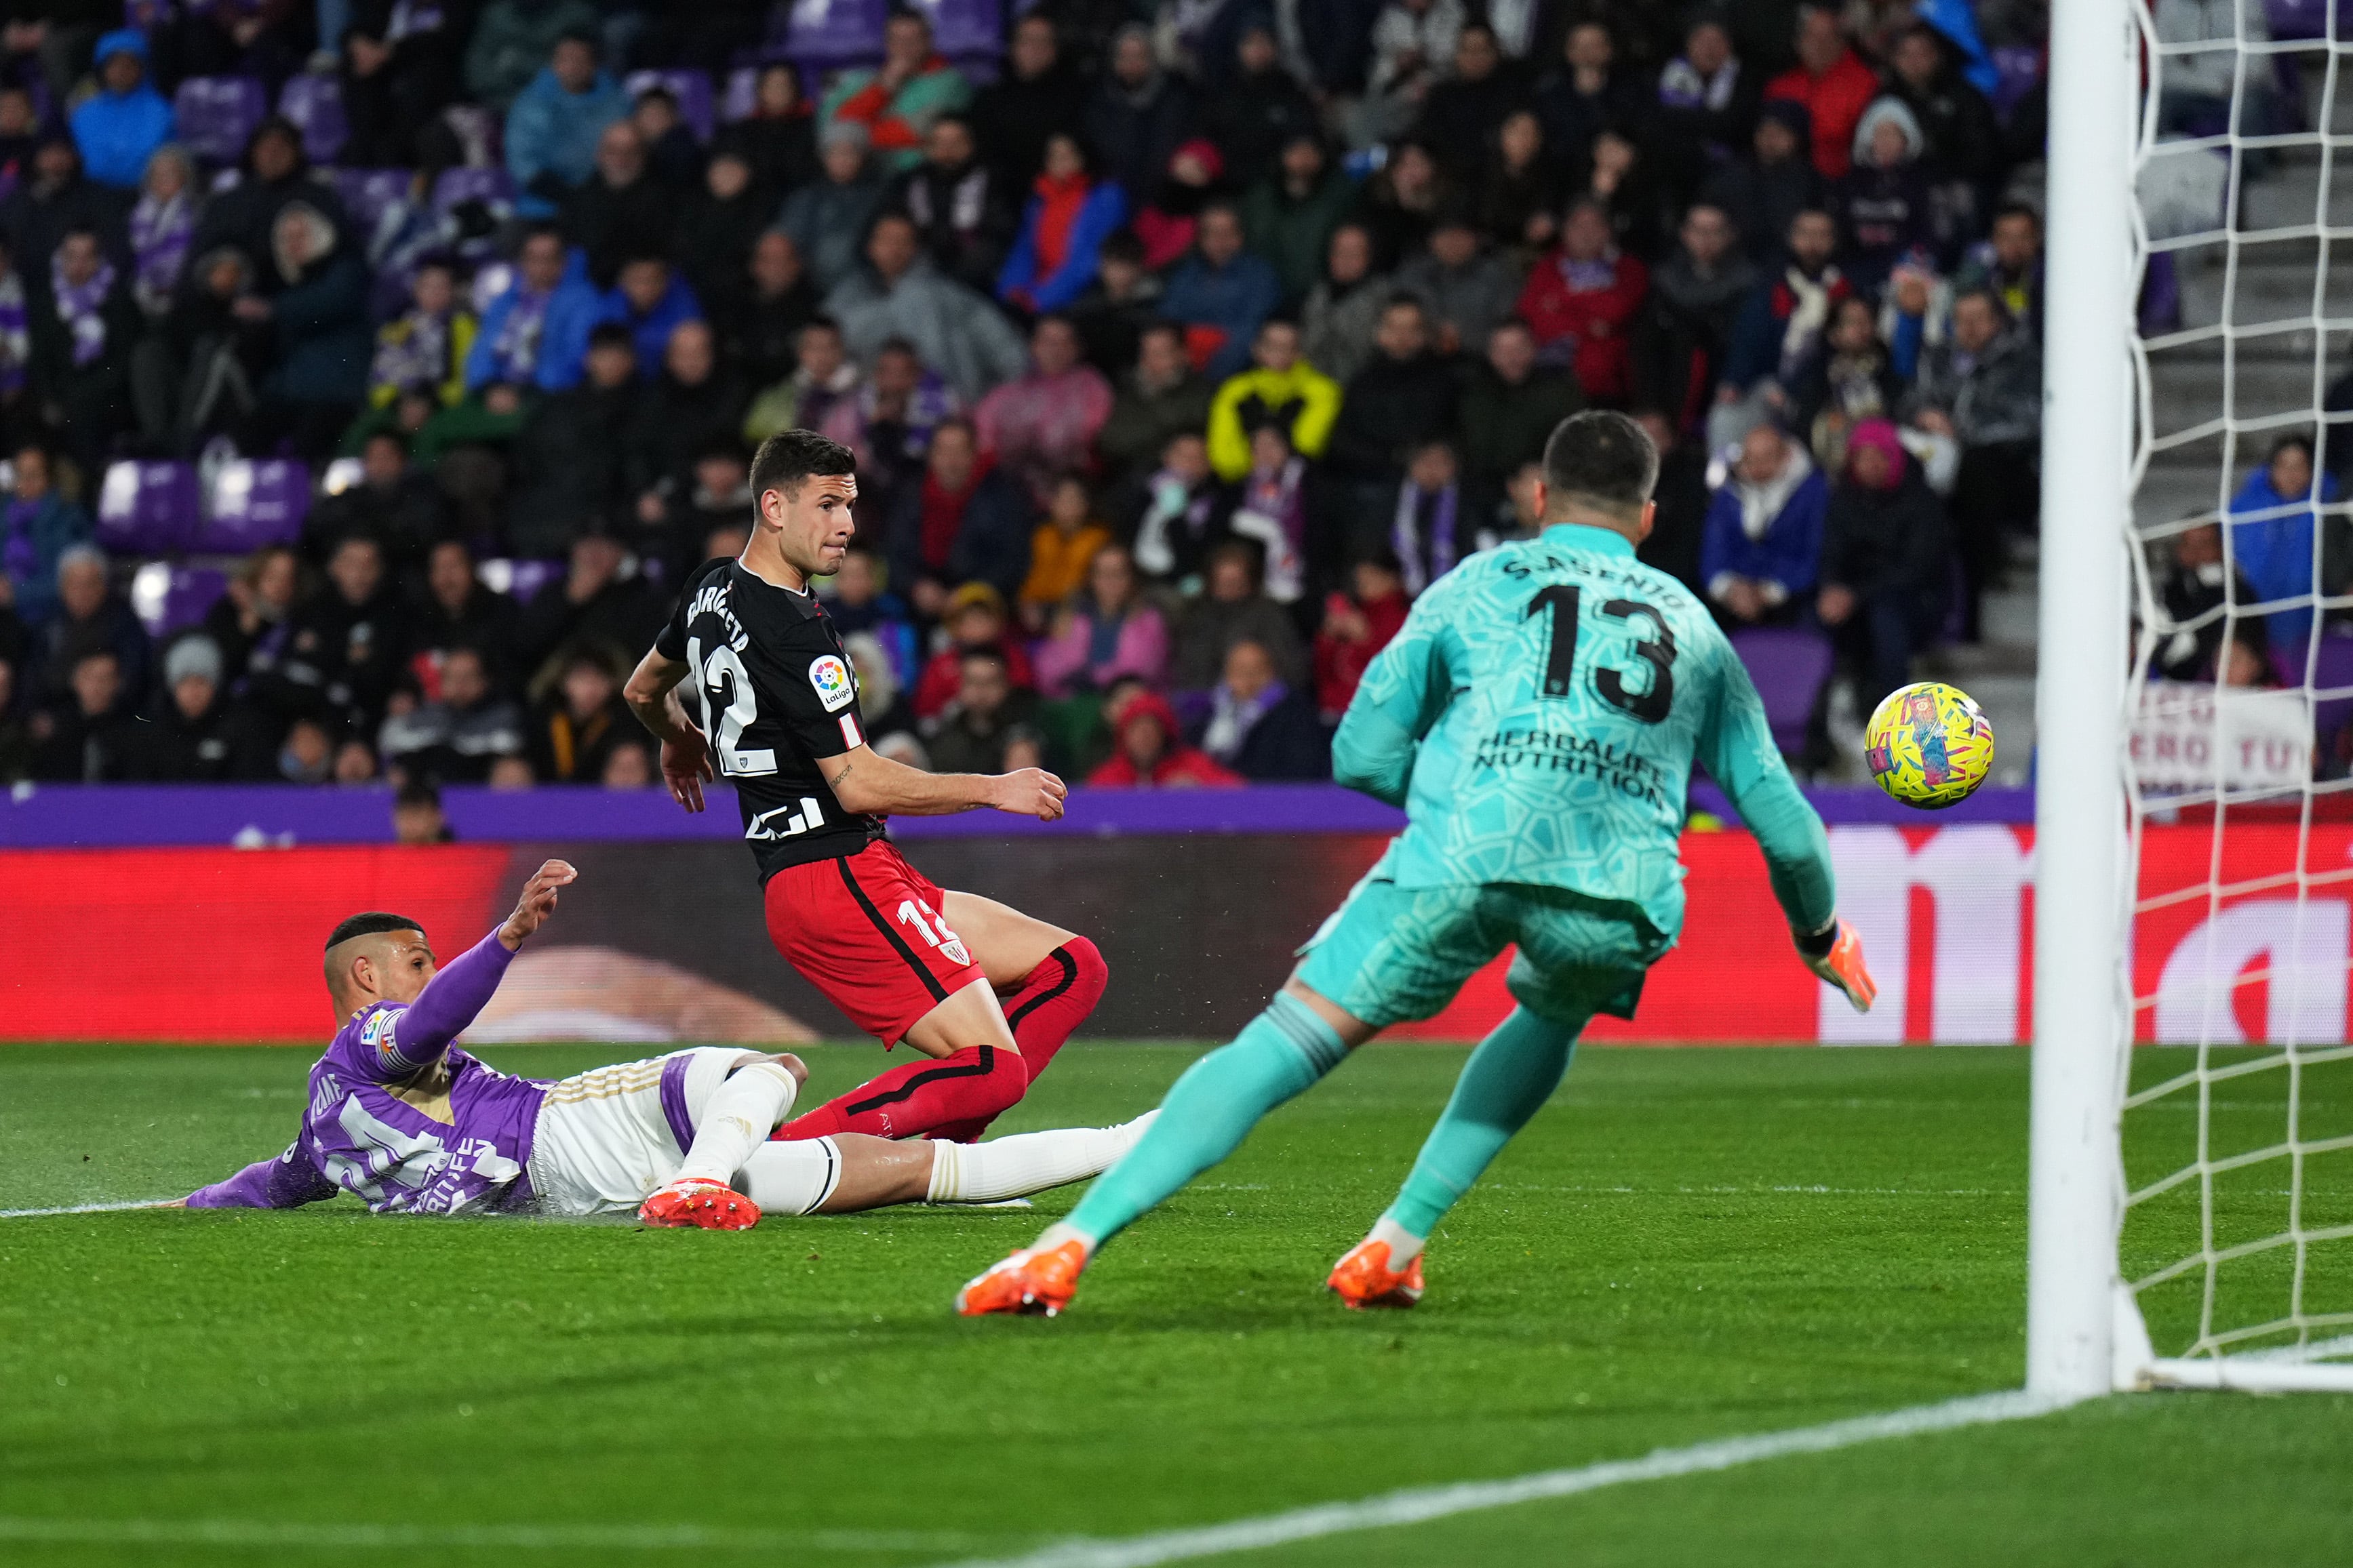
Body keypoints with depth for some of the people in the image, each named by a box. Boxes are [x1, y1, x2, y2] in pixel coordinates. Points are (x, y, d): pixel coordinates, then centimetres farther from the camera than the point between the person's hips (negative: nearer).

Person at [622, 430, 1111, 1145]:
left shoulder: (711, 593, 14)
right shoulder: (790, 630, -17)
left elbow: (643, 691, 33)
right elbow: (858, 784, -19)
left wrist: (681, 741, 56)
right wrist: (993, 789, -8)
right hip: (842, 875, -10)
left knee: (1075, 969, 10)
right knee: (992, 1072, -19)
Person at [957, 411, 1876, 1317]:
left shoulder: (1480, 584, 25)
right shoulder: (1692, 624, 30)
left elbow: (1362, 756, 23)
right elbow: (1781, 817, 32)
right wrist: (1821, 935, 50)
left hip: (1462, 859, -2)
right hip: (1619, 897, 2)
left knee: (1283, 1043, 1)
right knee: (1552, 1017, 34)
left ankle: (1069, 1246, -12)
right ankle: (1397, 1245, 20)